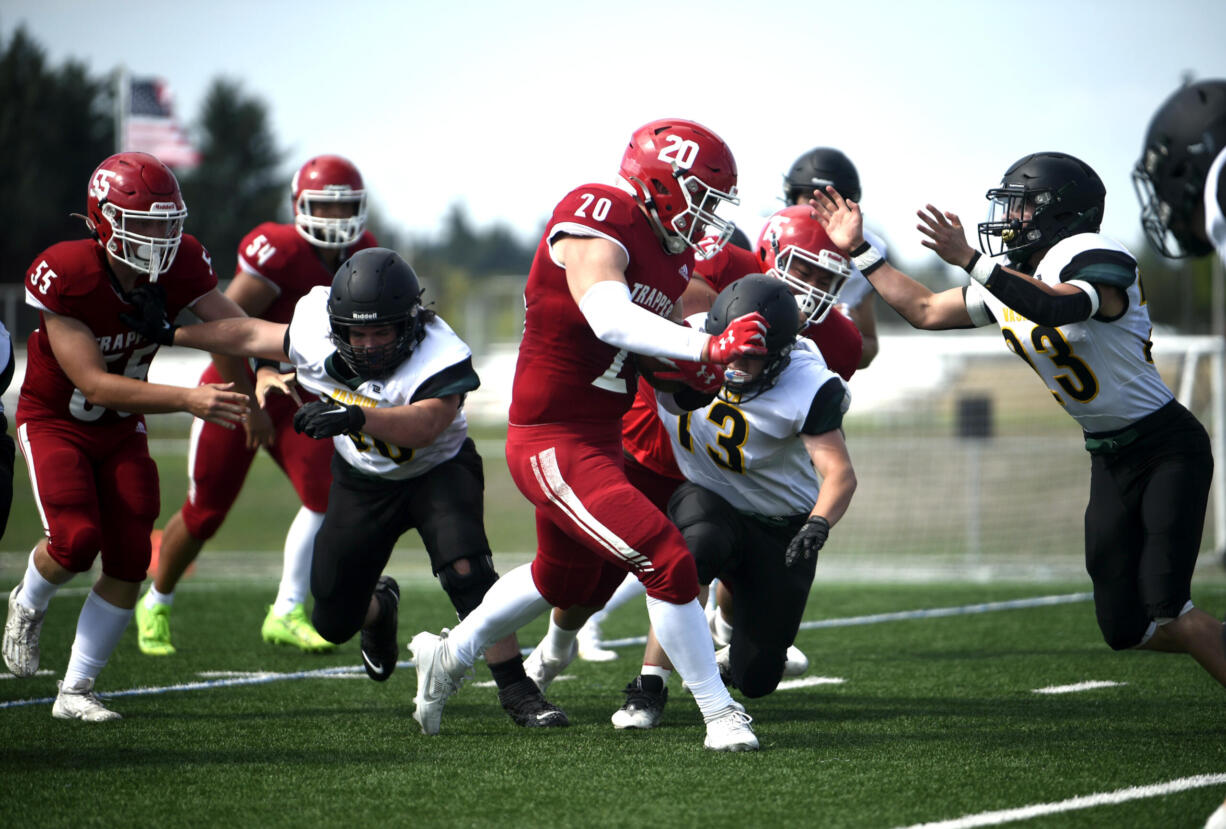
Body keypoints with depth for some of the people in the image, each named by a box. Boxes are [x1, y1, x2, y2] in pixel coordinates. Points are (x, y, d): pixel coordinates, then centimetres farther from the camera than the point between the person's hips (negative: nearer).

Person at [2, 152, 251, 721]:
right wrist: (188, 400, -41)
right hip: (55, 420, -5)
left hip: (121, 428, 5)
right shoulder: (63, 275, -31)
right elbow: (94, 385, -32)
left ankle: (76, 691, 9)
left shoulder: (179, 265, -16)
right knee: (77, 540, -23)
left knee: (129, 560, -5)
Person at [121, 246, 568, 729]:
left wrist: (355, 416, -65)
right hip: (361, 480, 4)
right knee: (333, 622, 9)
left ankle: (515, 688, -19)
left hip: (437, 471, -4)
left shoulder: (437, 358, -34)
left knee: (465, 571, -30)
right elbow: (252, 336, -5)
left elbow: (425, 425, -51)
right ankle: (379, 610, 47)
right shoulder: (317, 338, -21)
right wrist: (170, 335, 1)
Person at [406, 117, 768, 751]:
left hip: (600, 439, 11)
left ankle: (449, 656, 47)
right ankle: (720, 715, -6)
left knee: (566, 581, 28)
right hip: (554, 446, -11)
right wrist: (707, 347, -45)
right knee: (667, 563, -17)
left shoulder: (675, 250, 8)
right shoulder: (596, 218, -20)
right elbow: (609, 318, -35)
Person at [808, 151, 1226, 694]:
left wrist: (970, 261, -47)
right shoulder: (1006, 282, 6)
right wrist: (857, 251, 14)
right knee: (1124, 627, 4)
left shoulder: (1091, 257, -20)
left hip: (1167, 446, -8)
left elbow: (1059, 308, -41)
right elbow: (925, 311, 17)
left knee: (1164, 607, -18)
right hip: (1111, 459, 8)